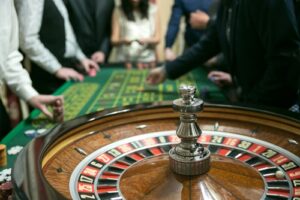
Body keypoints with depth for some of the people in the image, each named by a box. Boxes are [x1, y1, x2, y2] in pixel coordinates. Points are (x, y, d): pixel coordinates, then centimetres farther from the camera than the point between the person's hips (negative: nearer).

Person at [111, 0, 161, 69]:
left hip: (147, 60, 0)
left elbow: (157, 38, 1)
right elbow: (114, 40, -2)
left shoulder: (153, 10, 1)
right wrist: (123, 41, -23)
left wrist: (146, 40, -19)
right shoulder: (118, 11, 2)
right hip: (125, 60, 0)